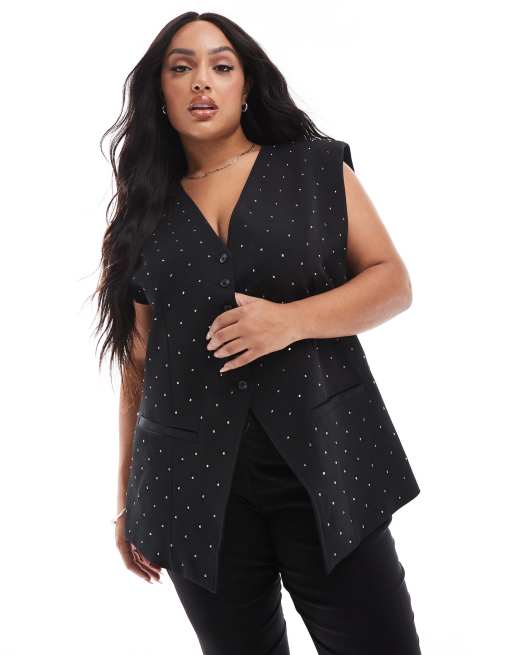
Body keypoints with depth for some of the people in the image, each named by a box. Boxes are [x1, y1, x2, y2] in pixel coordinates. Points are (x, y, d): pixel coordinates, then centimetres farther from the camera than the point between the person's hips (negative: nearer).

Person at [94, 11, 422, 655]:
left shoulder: (318, 166, 6)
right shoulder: (145, 210, 10)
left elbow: (393, 282, 1)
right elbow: (138, 362, 11)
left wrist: (290, 321, -17)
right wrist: (129, 498, 11)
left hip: (325, 461, -1)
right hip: (193, 483, 2)